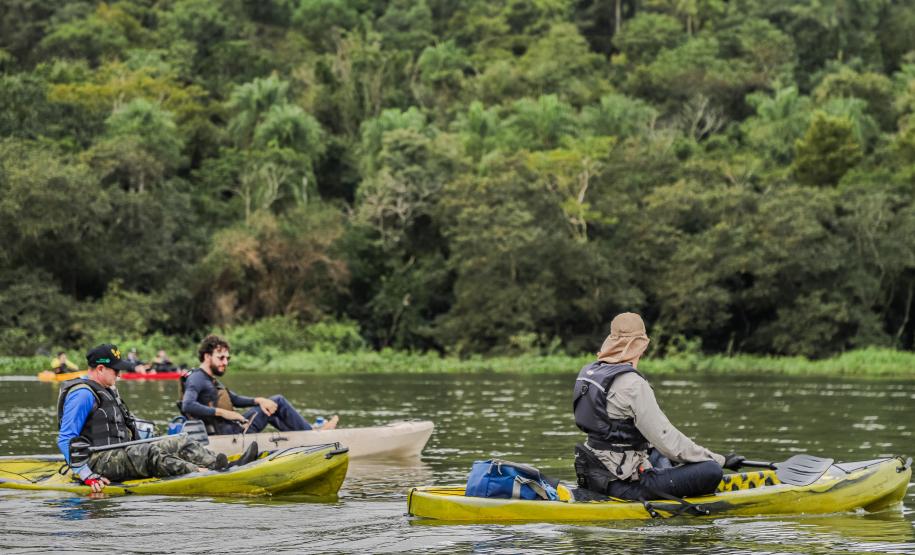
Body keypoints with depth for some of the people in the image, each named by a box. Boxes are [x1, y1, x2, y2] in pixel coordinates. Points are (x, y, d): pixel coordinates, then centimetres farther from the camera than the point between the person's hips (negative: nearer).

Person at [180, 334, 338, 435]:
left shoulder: (210, 379, 20)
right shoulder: (197, 378, -12)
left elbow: (235, 399, 21)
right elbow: (187, 406, -29)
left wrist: (258, 400, 2)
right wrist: (222, 412, -28)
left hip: (229, 429, 10)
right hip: (226, 433, -10)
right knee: (278, 401, 0)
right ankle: (312, 433, 13)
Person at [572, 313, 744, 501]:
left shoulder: (588, 371, 8)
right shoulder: (632, 384, -19)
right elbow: (668, 440, -19)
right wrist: (720, 460, -11)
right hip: (622, 484, -10)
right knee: (711, 472, -15)